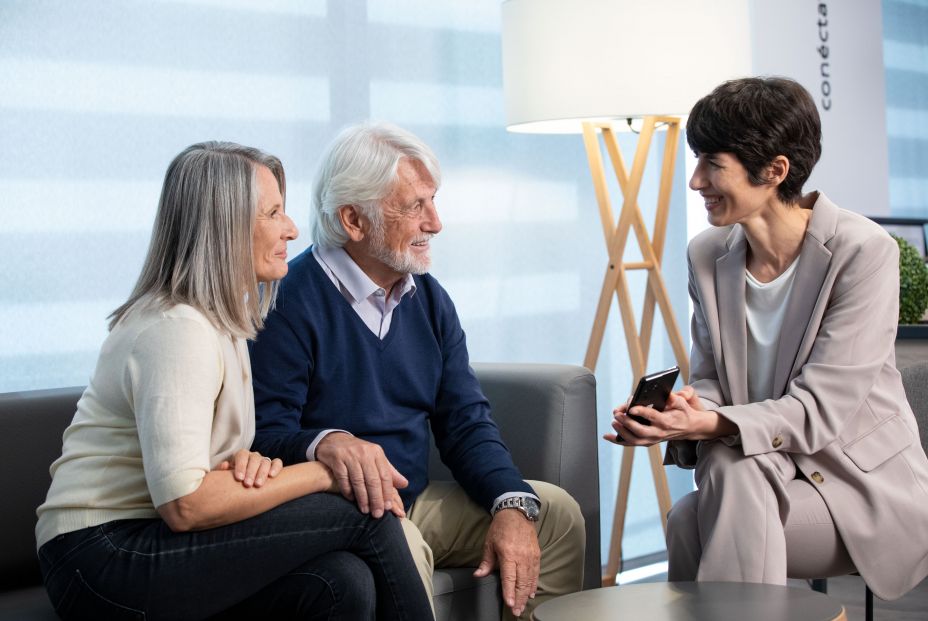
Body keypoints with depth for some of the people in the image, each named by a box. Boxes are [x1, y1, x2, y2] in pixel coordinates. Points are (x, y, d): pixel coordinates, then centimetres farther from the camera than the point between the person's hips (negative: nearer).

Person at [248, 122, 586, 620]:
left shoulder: (428, 298, 9)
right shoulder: (292, 302, -15)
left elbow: (465, 420, 7)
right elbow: (264, 435, -20)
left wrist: (511, 504, -10)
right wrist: (326, 443, -42)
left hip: (418, 503, 7)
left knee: (556, 513, -1)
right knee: (396, 543, -36)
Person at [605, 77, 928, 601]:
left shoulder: (863, 252, -15)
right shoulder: (708, 255, 3)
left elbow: (819, 411, -19)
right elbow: (708, 387, 5)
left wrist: (713, 424, -34)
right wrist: (675, 417, -19)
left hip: (868, 484, -5)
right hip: (761, 473, 5)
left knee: (689, 523, -28)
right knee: (728, 468, -31)